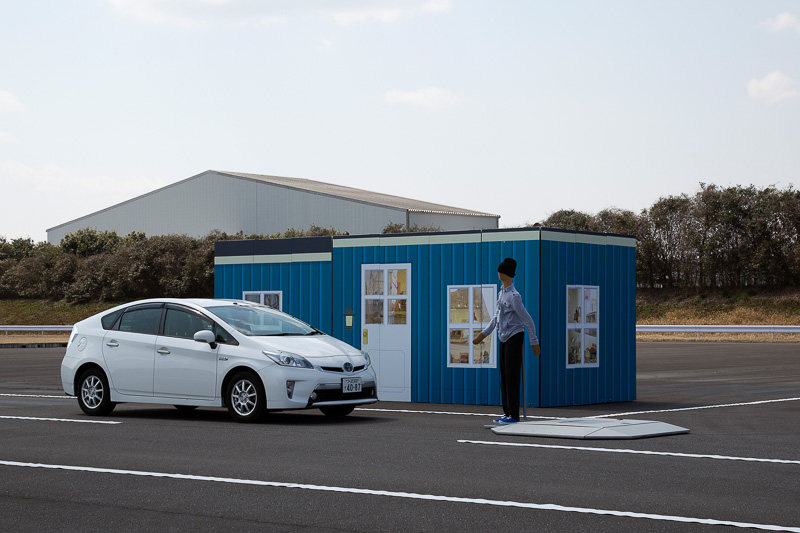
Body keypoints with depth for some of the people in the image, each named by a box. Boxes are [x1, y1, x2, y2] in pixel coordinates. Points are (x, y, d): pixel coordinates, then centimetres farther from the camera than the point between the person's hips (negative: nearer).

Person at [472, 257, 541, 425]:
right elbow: (496, 317, 21)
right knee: (504, 377, 10)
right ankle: (507, 412, 15)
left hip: (514, 337, -9)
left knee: (512, 377, -8)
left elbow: (528, 320, -15)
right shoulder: (502, 293, 12)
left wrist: (534, 342, -14)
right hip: (504, 338, 9)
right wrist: (483, 334, 17)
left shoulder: (514, 296, -17)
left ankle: (514, 415, -5)